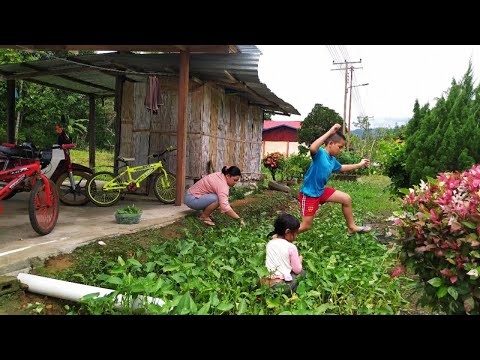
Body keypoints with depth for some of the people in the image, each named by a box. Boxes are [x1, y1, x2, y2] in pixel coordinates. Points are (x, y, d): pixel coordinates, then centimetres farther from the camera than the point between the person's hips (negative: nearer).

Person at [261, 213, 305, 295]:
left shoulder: (269, 244, 8)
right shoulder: (291, 247, -7)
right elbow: (297, 270, 0)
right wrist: (300, 260, 19)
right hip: (281, 284, -6)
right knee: (302, 272, 18)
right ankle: (289, 294, 3)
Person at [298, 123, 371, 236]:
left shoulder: (332, 160, 4)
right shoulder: (319, 153, -22)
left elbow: (341, 168, 27)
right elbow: (312, 148, -48)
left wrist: (359, 165, 26)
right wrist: (330, 132, -44)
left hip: (321, 190, 9)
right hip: (309, 194, -9)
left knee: (346, 199, 12)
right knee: (305, 226, -2)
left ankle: (351, 227, 29)